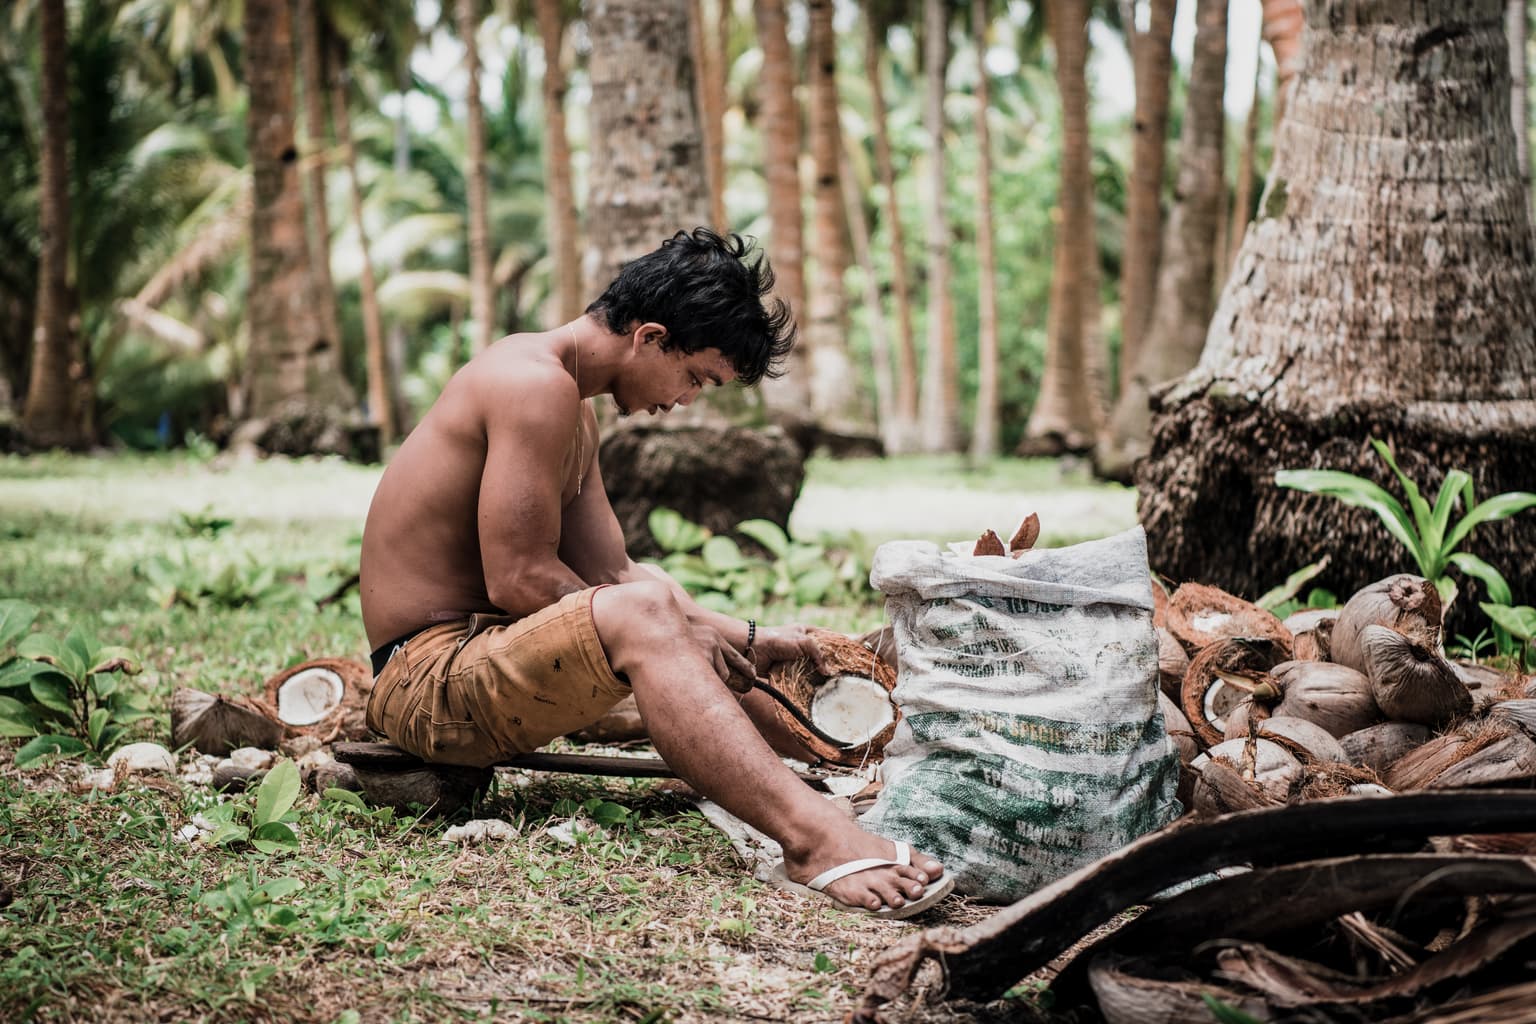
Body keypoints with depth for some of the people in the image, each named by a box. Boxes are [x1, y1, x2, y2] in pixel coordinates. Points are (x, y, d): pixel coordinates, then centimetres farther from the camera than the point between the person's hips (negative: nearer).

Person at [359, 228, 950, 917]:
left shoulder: (572, 411, 15)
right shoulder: (538, 382, -17)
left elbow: (608, 573, 12)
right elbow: (518, 578, -23)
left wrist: (750, 641, 5)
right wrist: (673, 633, -16)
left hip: (482, 645, 11)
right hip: (426, 674, -11)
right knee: (640, 611, -33)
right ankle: (812, 837, -45)